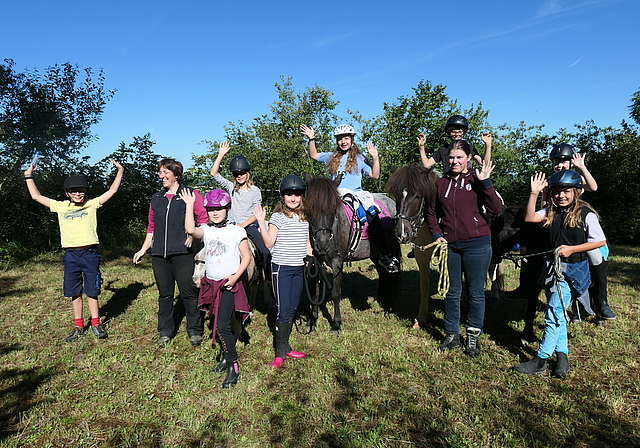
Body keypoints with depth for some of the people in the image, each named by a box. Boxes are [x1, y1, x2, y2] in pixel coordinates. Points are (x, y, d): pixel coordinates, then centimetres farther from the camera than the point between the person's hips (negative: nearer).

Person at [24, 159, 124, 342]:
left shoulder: (92, 204, 6)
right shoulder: (61, 206, 11)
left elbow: (112, 191, 6)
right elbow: (36, 196, 18)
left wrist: (120, 171, 5)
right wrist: (29, 176, 21)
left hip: (90, 253, -2)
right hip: (70, 255, 2)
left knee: (92, 291, 4)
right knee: (74, 292, 10)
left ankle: (96, 324, 15)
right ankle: (78, 326, 21)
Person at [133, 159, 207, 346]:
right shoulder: (156, 198, 17)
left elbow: (204, 219, -1)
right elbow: (151, 227, 21)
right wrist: (143, 250, 18)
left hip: (182, 252, -5)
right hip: (159, 254, 5)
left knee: (189, 292, 0)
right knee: (164, 293, 12)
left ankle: (195, 330, 12)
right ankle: (166, 331, 23)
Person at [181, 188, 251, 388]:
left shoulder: (236, 231, -6)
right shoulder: (206, 230, 4)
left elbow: (246, 257, -5)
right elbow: (190, 230, -18)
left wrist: (235, 276, -17)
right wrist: (189, 205, -13)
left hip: (229, 284, -5)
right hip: (211, 283, 5)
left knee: (222, 326, -11)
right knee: (217, 324, 14)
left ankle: (233, 367, -1)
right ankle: (226, 357, 32)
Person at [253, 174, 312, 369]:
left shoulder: (305, 218, 9)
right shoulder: (278, 217, -8)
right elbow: (269, 243, -16)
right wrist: (261, 222, -26)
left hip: (299, 268, 6)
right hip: (281, 268, -6)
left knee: (292, 309, 12)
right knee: (283, 310, -4)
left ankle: (285, 346, 26)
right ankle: (280, 351, 10)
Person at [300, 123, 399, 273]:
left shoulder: (359, 158, 11)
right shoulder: (332, 157, 21)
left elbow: (375, 175, 3)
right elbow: (313, 155, 28)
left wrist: (375, 158, -7)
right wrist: (311, 139, 16)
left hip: (356, 194, -3)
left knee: (372, 214, -29)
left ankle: (386, 255, -27)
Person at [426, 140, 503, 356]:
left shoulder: (477, 181, -2)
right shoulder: (441, 183, 7)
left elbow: (496, 208, -12)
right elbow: (432, 213, 12)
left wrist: (486, 182, -19)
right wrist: (437, 235, -1)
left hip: (477, 244, -3)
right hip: (449, 245, 3)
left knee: (475, 293, 7)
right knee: (452, 292, 12)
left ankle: (473, 336, 22)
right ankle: (451, 335, 26)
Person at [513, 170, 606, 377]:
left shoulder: (586, 214, -9)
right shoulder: (551, 211, 5)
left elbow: (600, 241, -6)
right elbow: (530, 218, -8)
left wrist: (572, 249, -15)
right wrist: (534, 193, -13)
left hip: (573, 270, -6)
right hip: (552, 267, 6)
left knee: (554, 314, -7)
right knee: (557, 314, 12)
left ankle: (540, 360, 1)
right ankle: (562, 355, 24)